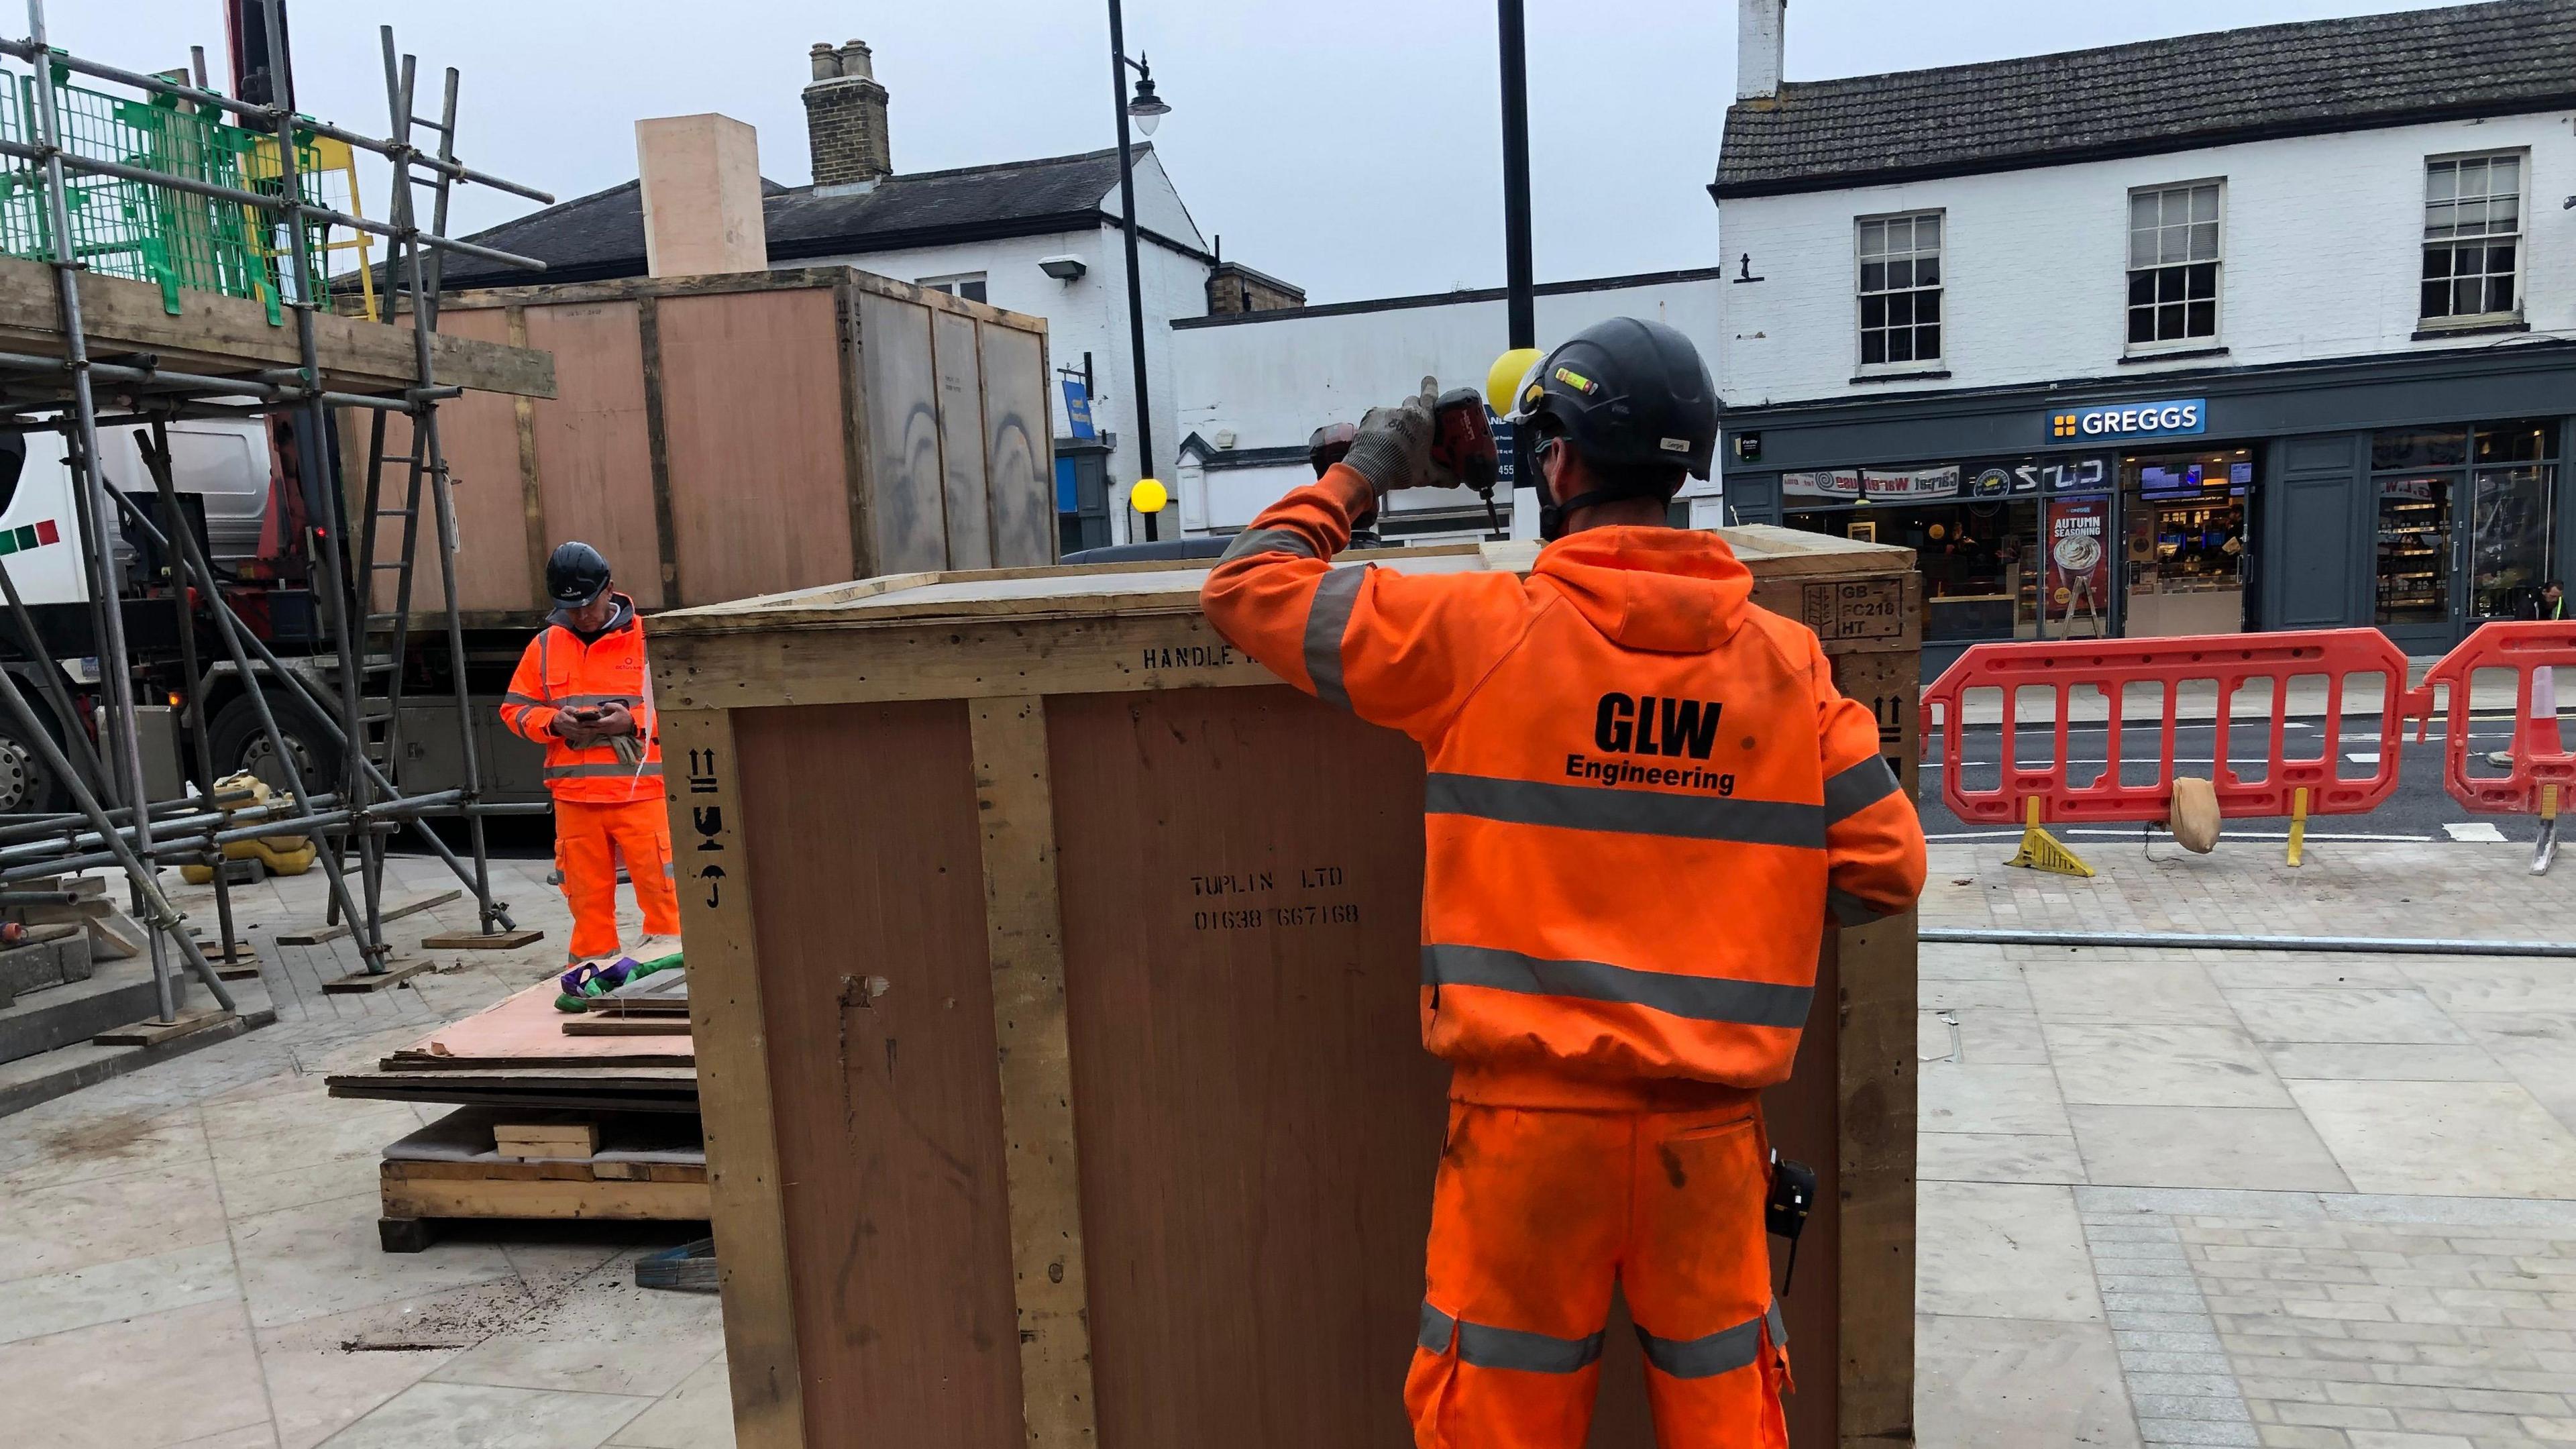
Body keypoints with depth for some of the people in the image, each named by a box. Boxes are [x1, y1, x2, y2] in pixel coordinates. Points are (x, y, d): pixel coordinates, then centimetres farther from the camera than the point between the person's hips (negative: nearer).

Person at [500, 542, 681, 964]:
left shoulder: (645, 637, -1)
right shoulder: (544, 645, 10)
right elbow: (514, 708, 13)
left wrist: (632, 721, -16)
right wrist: (554, 722, -6)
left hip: (640, 791, -3)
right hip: (574, 797, 3)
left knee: (658, 884, -5)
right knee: (586, 893, 10)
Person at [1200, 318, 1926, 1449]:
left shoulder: (1481, 632, -10)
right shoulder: (1788, 659, -1)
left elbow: (1250, 589, -2)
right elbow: (1884, 869, 1)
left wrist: (1359, 473, 11)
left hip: (1529, 1116, -2)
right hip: (1708, 1128, 3)